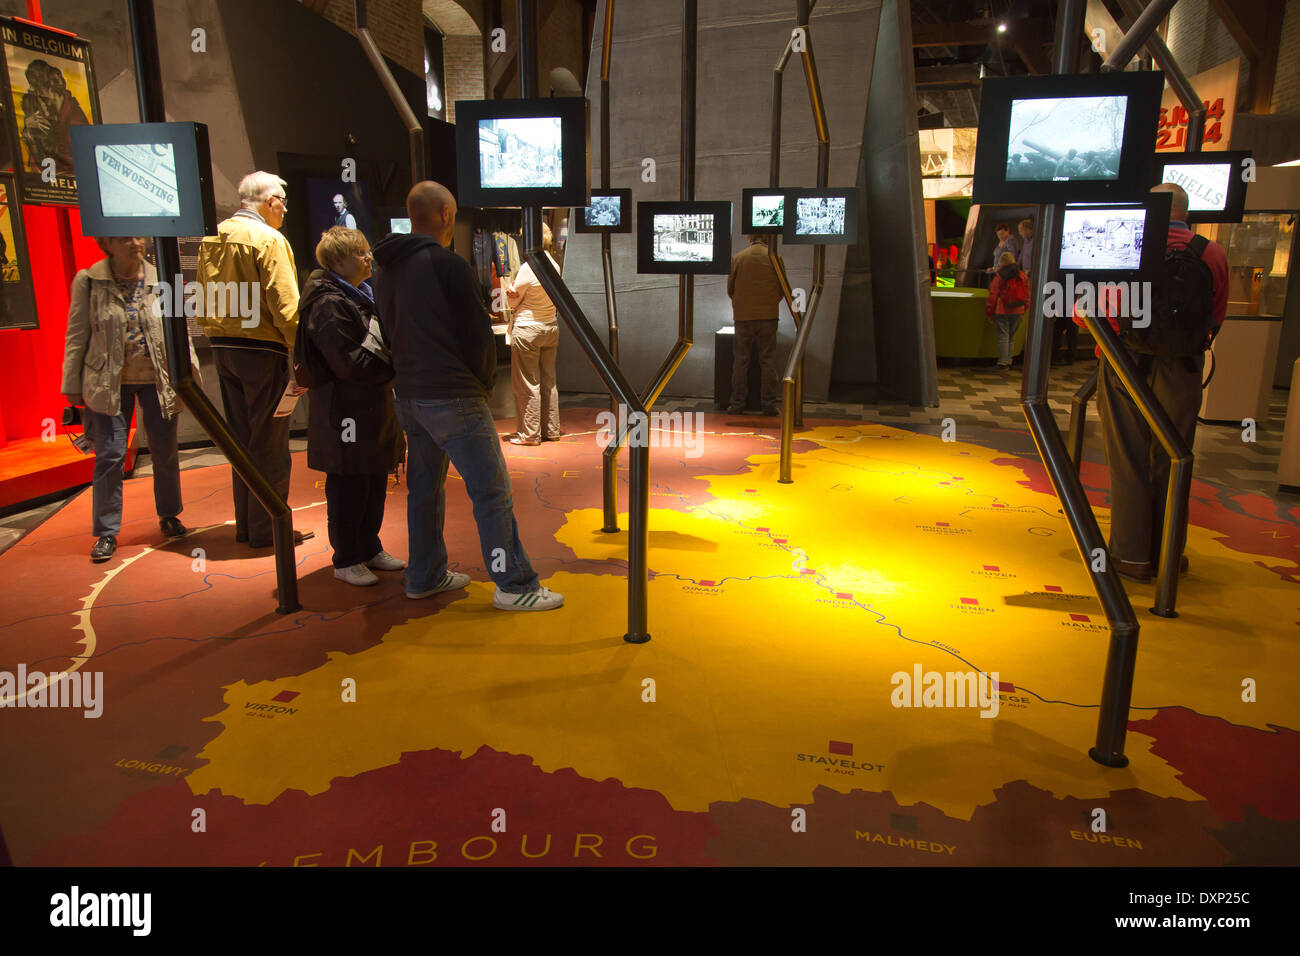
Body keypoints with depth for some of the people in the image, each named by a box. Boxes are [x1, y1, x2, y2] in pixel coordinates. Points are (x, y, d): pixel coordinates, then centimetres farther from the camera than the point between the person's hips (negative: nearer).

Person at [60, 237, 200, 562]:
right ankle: (106, 532, 10)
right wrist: (73, 385, 2)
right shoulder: (88, 282, -1)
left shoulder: (160, 280, 3)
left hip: (157, 379, 2)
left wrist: (189, 371, 5)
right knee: (110, 456, 0)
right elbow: (77, 337, 2)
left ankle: (168, 516, 28)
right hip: (108, 382, -1)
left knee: (165, 452, 8)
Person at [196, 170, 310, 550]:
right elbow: (284, 305, -17)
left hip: (223, 348, 8)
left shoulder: (212, 239, 12)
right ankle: (266, 529, 6)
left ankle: (245, 524, 23)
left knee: (242, 439, 15)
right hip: (262, 349, -8)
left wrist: (218, 337, 19)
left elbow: (204, 301, 15)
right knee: (269, 444, 0)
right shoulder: (269, 240, -12)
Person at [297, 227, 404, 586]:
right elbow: (349, 363, -22)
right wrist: (394, 365, -15)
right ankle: (346, 560, 12)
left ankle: (369, 548, 28)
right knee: (348, 487, 0)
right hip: (346, 411, -9)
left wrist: (394, 359, 6)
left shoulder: (362, 295, 15)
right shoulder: (329, 305, -15)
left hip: (373, 408, 9)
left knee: (375, 482, 15)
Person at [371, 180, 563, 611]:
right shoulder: (448, 264, -13)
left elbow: (390, 333, 17)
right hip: (453, 397, -8)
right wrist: (483, 381, 5)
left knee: (424, 486, 17)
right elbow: (477, 332, -10)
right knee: (491, 491, -3)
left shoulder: (385, 271, 11)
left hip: (408, 396, 9)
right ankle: (514, 585, 0)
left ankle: (424, 576, 26)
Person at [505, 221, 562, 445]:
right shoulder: (554, 266, 5)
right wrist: (515, 293, 3)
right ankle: (552, 430, 20)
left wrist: (510, 291, 9)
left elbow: (513, 302, -8)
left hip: (527, 328, -7)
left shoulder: (528, 268, -17)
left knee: (527, 384, 1)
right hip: (550, 327, 7)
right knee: (548, 380, 14)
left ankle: (530, 434, 7)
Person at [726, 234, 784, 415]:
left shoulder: (737, 258, 0)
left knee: (740, 360, 7)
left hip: (743, 317, 0)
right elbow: (782, 289, 5)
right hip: (769, 315, 0)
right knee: (768, 361, 5)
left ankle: (737, 403, 9)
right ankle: (769, 404, 5)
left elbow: (730, 289, 6)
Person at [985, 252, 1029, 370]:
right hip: (1017, 311, 4)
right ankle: (1009, 361, 14)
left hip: (1002, 311, -4)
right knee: (1012, 336, 12)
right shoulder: (1023, 277, 6)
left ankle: (1003, 362, -4)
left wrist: (989, 312, 2)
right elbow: (1027, 296, 10)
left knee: (1003, 335, -2)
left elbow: (993, 296, -5)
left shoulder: (999, 277, -8)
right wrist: (1024, 310, 21)